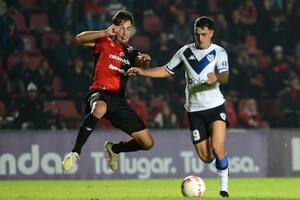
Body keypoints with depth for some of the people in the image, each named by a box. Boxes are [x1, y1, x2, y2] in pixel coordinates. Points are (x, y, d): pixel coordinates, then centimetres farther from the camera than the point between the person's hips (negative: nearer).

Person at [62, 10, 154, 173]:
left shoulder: (130, 53, 18)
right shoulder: (104, 43, 5)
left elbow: (140, 61, -3)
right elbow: (80, 39, -10)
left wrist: (144, 59, -27)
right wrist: (105, 33, -21)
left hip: (119, 100, 5)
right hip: (100, 93, -5)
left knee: (147, 143, 3)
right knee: (99, 108, -44)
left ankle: (114, 149, 31)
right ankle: (75, 153, -37)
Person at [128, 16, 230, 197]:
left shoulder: (219, 52, -4)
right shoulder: (186, 51, 6)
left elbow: (225, 76, -20)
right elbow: (167, 70, 17)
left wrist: (217, 77, -44)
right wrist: (143, 72, 6)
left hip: (215, 107, -3)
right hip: (195, 109, 3)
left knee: (217, 149, -21)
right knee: (205, 157, 0)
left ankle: (224, 188, -5)